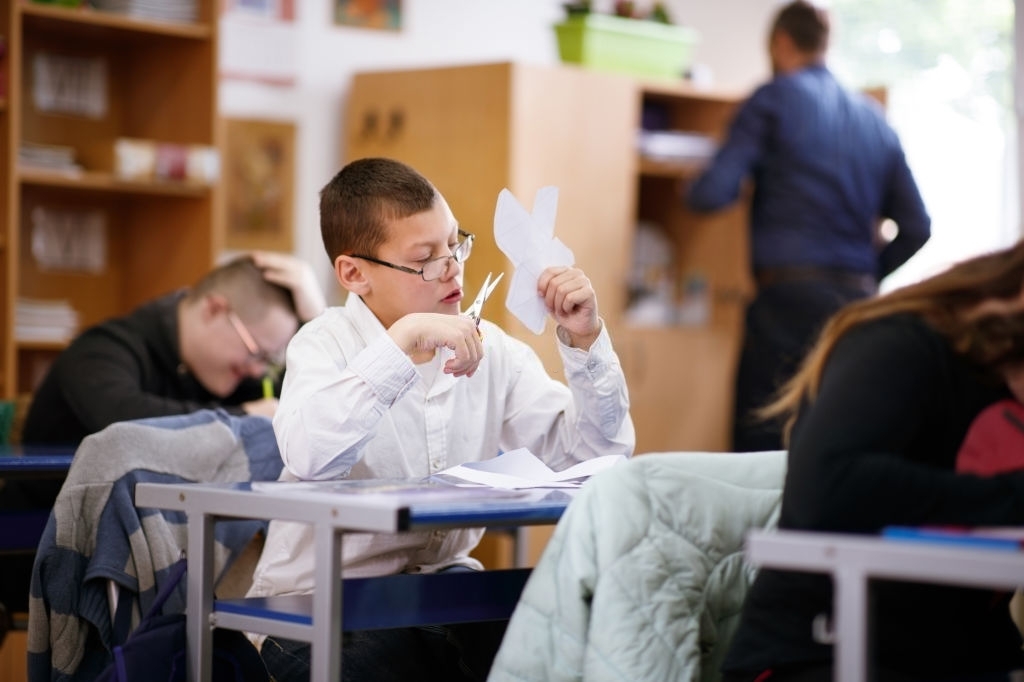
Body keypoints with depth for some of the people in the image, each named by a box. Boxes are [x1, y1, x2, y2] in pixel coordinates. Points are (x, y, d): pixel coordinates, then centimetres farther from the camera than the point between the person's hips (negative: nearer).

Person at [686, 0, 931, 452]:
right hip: (859, 300, 6)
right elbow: (917, 225, 16)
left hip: (790, 296, -6)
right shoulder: (873, 118, 17)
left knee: (760, 448, -6)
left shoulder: (774, 98, 1)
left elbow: (711, 194, -8)